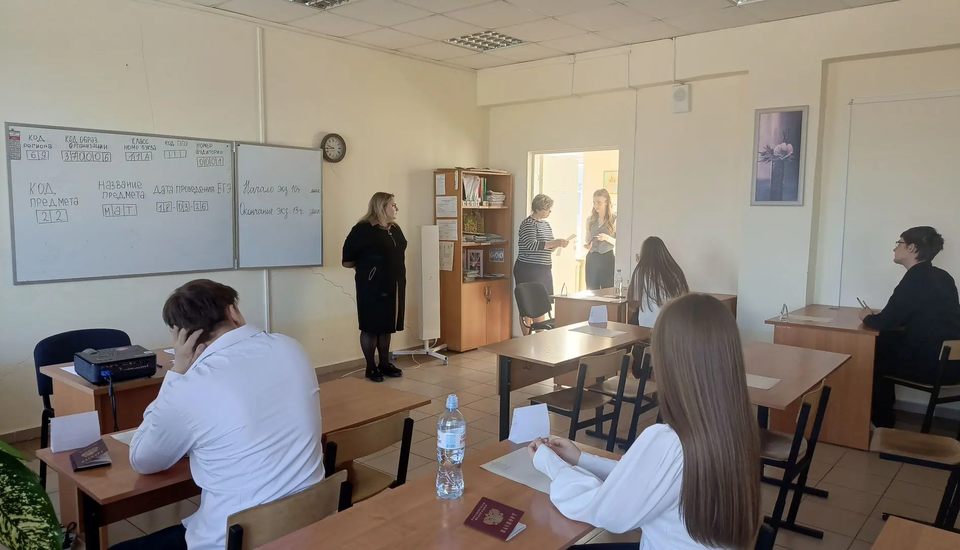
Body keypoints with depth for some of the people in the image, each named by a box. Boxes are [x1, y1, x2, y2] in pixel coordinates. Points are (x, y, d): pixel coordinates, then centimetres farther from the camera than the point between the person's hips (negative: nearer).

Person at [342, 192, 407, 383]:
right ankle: (371, 368, 12)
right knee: (371, 327, 2)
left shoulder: (395, 229, 11)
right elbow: (348, 260, -12)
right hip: (372, 286, -7)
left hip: (393, 285, 7)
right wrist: (366, 265, 1)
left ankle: (385, 364, 25)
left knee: (387, 326, 14)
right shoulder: (363, 229, -13)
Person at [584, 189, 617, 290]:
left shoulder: (614, 220, -4)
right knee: (591, 291, 7)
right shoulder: (590, 219, 9)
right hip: (591, 258, 4)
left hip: (607, 258, -4)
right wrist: (588, 245, -3)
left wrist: (607, 238, -20)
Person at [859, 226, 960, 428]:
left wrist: (868, 317, 7)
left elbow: (885, 323, -14)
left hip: (933, 364, -8)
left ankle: (881, 424, 24)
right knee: (884, 343, 20)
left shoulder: (916, 278, -16)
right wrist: (879, 316, 13)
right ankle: (885, 411, 29)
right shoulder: (940, 277, 10)